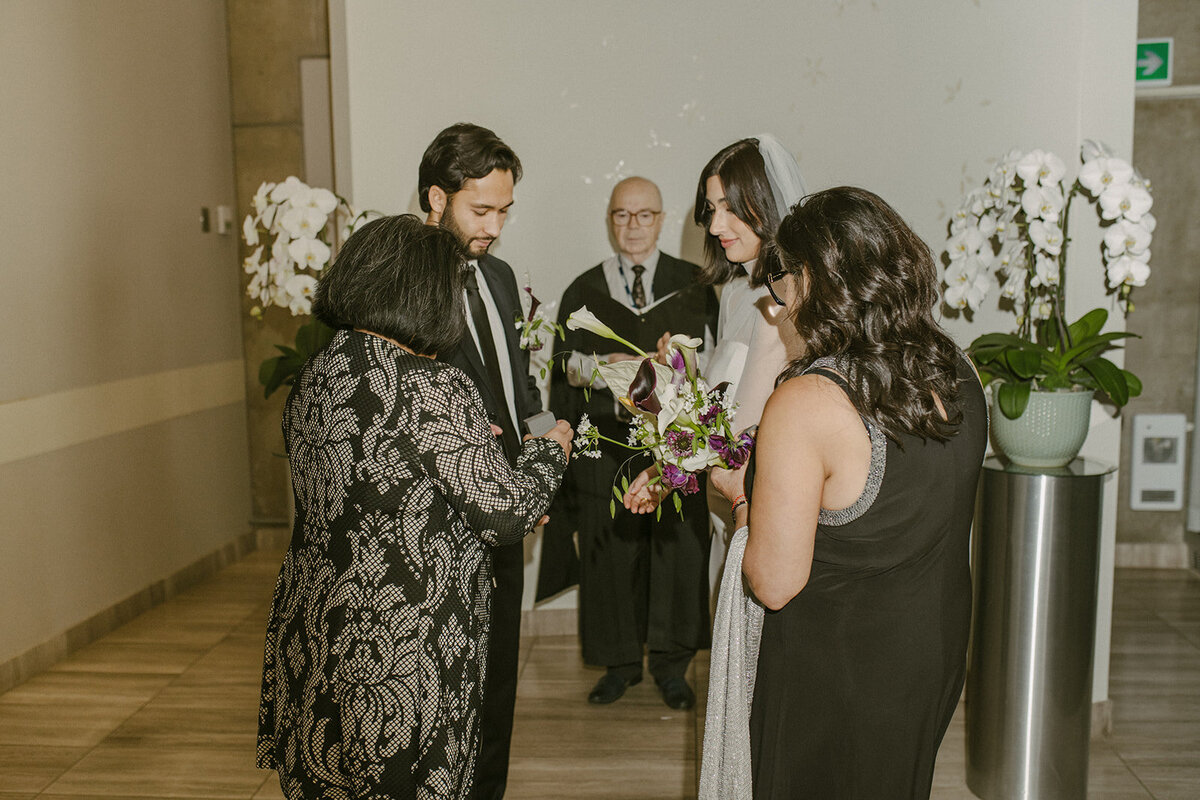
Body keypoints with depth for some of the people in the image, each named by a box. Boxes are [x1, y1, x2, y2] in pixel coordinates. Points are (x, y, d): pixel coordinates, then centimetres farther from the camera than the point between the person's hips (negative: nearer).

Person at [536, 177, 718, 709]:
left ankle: (670, 664, 15)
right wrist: (605, 365, -10)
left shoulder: (694, 285, 8)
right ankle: (620, 662, 20)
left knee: (679, 547, -1)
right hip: (605, 443, 1)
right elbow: (564, 361, 8)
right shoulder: (584, 290, 11)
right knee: (610, 550, 4)